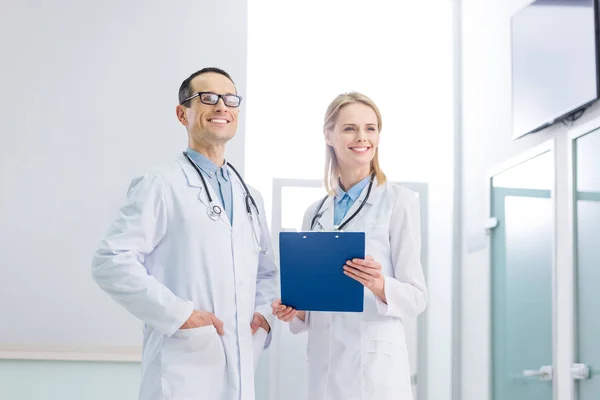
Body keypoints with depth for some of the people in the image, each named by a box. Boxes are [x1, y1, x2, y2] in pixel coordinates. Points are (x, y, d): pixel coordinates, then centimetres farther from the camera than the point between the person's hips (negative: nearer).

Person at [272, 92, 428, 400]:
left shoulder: (399, 201, -3)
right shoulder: (315, 214, 12)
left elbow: (416, 297, -7)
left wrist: (379, 285, -25)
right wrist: (295, 312, -4)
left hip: (376, 366, -5)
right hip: (324, 366, 5)